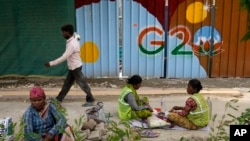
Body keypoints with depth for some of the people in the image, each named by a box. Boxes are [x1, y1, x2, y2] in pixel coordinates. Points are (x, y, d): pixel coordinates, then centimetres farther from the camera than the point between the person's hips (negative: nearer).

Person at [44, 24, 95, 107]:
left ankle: (91, 100, 15)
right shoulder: (73, 39, 2)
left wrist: (51, 63, -26)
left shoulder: (72, 44, -28)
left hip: (75, 67, -10)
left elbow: (63, 57, -29)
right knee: (67, 84, 14)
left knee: (82, 84, 2)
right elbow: (77, 35, 28)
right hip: (72, 67, 10)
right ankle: (58, 100, 23)